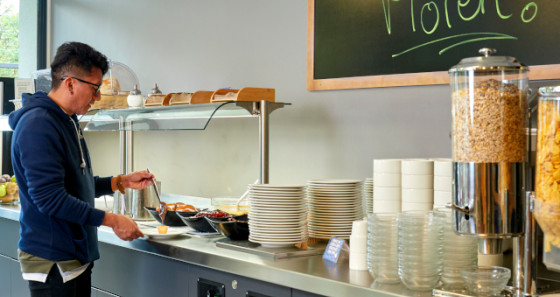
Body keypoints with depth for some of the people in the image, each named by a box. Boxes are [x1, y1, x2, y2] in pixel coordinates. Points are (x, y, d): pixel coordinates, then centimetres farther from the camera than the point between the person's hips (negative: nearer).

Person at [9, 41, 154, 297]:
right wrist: (111, 220, -20)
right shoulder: (38, 125, -18)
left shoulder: (68, 121, 14)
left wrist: (122, 182, 10)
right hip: (51, 260, -9)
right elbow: (49, 198, -24)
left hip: (76, 256, 10)